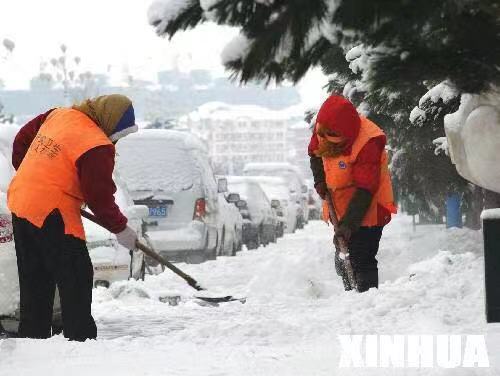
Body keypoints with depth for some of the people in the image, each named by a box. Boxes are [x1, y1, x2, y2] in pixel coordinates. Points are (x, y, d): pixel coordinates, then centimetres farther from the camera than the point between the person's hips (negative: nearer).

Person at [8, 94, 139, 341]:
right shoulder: (97, 147, -17)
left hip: (20, 203, 9)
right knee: (76, 281, -3)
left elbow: (22, 140, 19)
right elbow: (99, 197, -14)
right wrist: (120, 229, 0)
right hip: (52, 216, -9)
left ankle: (32, 336, 20)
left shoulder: (57, 115, 7)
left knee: (35, 284, 16)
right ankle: (80, 339, -6)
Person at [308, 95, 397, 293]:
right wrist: (320, 179, 0)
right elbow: (314, 152, 16)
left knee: (362, 261, -16)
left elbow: (365, 190, -29)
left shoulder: (368, 143, -29)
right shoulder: (323, 128, -9)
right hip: (341, 208, 8)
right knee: (342, 263, 17)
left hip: (366, 210, -8)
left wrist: (349, 223, -33)